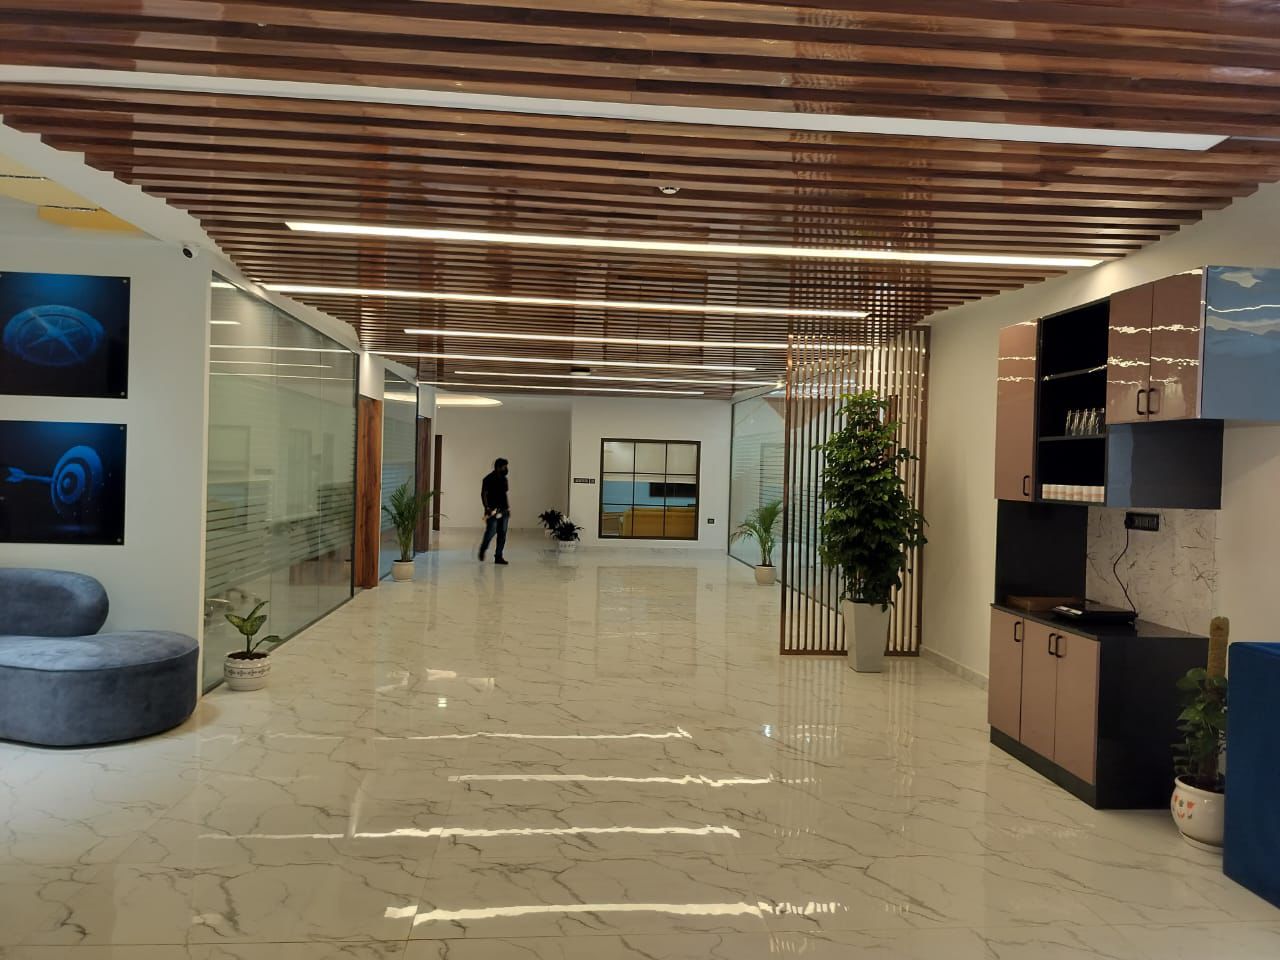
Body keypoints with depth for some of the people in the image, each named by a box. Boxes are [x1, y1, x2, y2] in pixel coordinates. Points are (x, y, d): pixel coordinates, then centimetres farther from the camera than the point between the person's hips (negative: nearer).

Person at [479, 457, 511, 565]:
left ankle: (498, 557, 6)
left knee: (502, 534, 2)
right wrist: (487, 508, -18)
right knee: (491, 532, -8)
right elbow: (483, 494, -10)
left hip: (503, 511, 7)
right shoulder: (488, 479, -8)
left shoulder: (504, 479, 14)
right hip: (493, 511, -7)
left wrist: (508, 508, 15)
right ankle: (482, 550, 20)